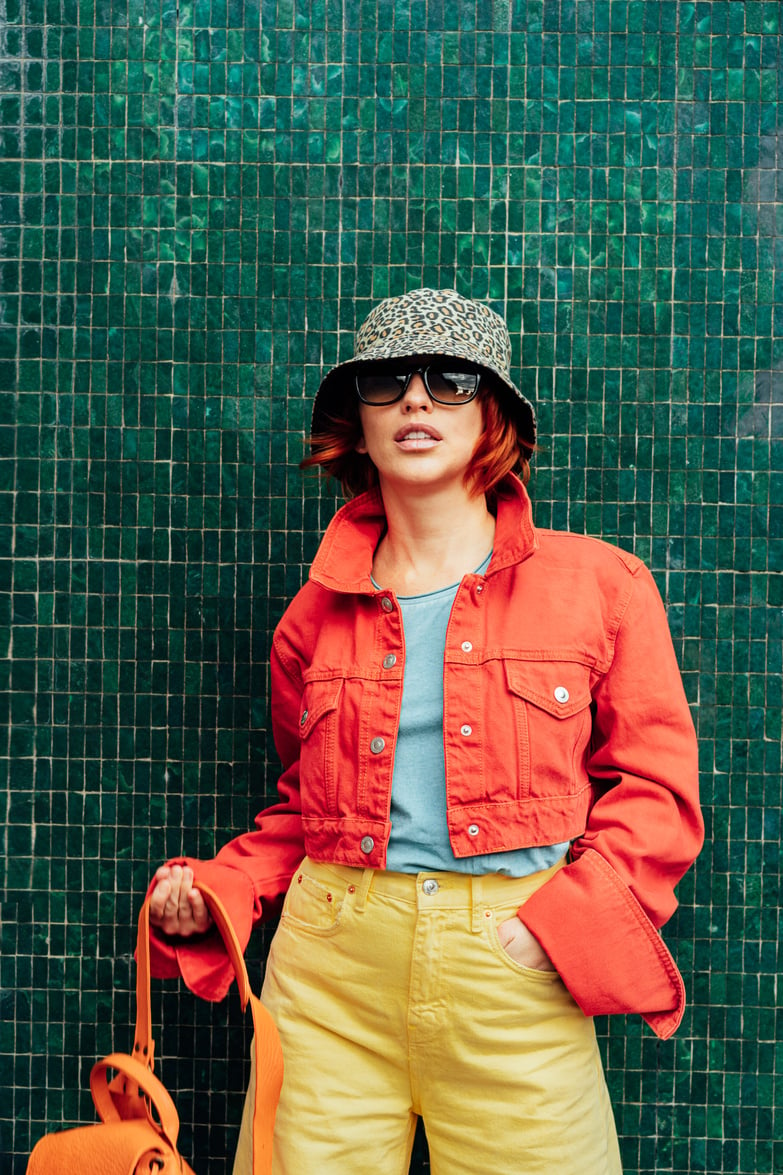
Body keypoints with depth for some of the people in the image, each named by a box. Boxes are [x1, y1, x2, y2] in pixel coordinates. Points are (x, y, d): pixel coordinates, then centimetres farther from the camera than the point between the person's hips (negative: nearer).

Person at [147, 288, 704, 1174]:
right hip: (331, 967, 2)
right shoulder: (316, 614, 9)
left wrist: (559, 924, -12)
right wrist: (211, 893, 2)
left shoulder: (598, 584, 2)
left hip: (516, 973, -1)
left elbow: (657, 790, 1)